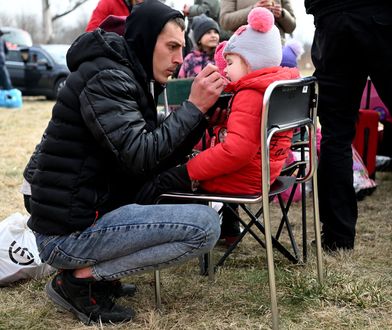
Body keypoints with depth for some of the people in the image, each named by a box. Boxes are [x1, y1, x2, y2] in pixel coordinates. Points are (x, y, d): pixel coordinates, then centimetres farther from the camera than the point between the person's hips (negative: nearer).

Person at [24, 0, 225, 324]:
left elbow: (158, 159, 11)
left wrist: (200, 109, -1)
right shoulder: (105, 79, -16)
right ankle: (80, 279, -6)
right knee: (205, 225, -15)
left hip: (84, 213, 10)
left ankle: (96, 267, 10)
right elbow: (140, 157, -25)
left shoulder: (132, 77, 14)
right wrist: (193, 106, -17)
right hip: (70, 232, -10)